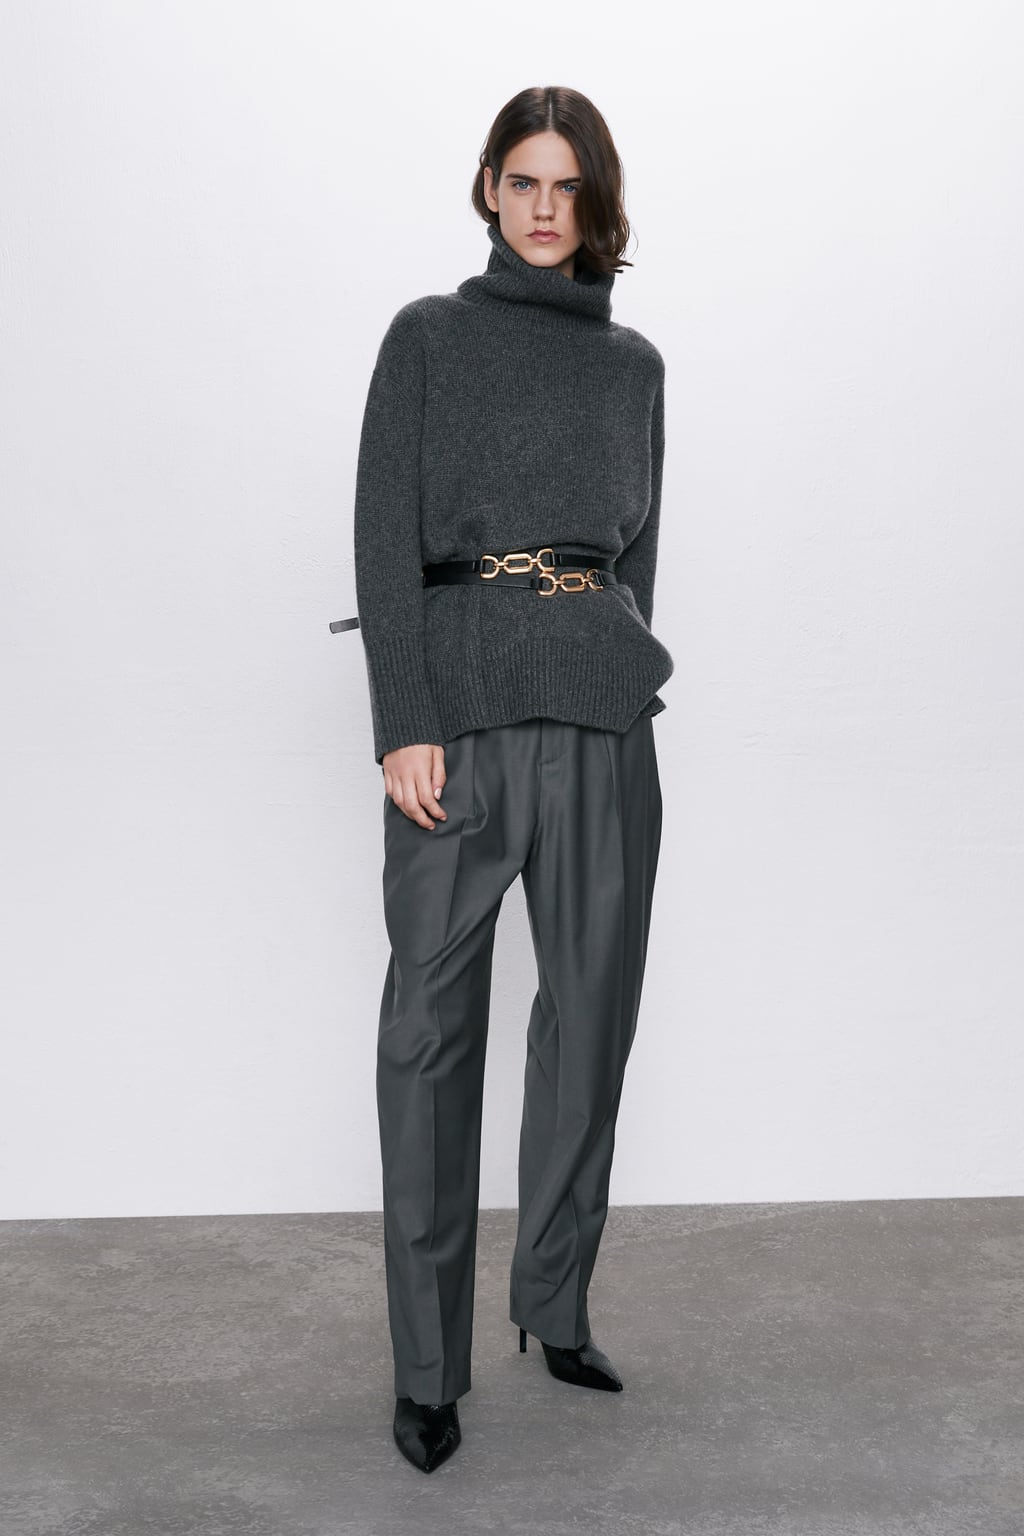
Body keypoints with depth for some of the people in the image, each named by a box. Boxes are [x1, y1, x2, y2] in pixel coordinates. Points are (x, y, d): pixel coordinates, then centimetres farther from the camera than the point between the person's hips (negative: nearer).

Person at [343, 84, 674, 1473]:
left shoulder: (634, 361, 16)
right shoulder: (427, 338, 6)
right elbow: (386, 537, -3)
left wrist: (621, 669, 12)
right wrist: (404, 723, -13)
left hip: (606, 706, 4)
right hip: (462, 698, -3)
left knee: (594, 1001, 7)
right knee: (434, 1018, -3)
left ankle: (557, 1299, 25)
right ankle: (429, 1363, 8)